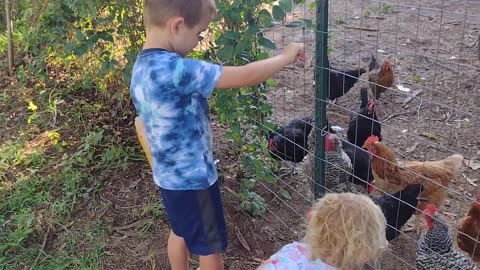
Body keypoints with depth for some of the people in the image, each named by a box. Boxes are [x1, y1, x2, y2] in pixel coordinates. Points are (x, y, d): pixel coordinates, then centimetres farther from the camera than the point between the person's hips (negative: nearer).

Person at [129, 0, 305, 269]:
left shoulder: (142, 67, -1)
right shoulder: (174, 69, -31)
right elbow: (245, 76, -29)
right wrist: (286, 57, -13)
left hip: (169, 174, 9)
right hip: (193, 177, -9)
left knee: (181, 233, 28)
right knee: (211, 247, 12)